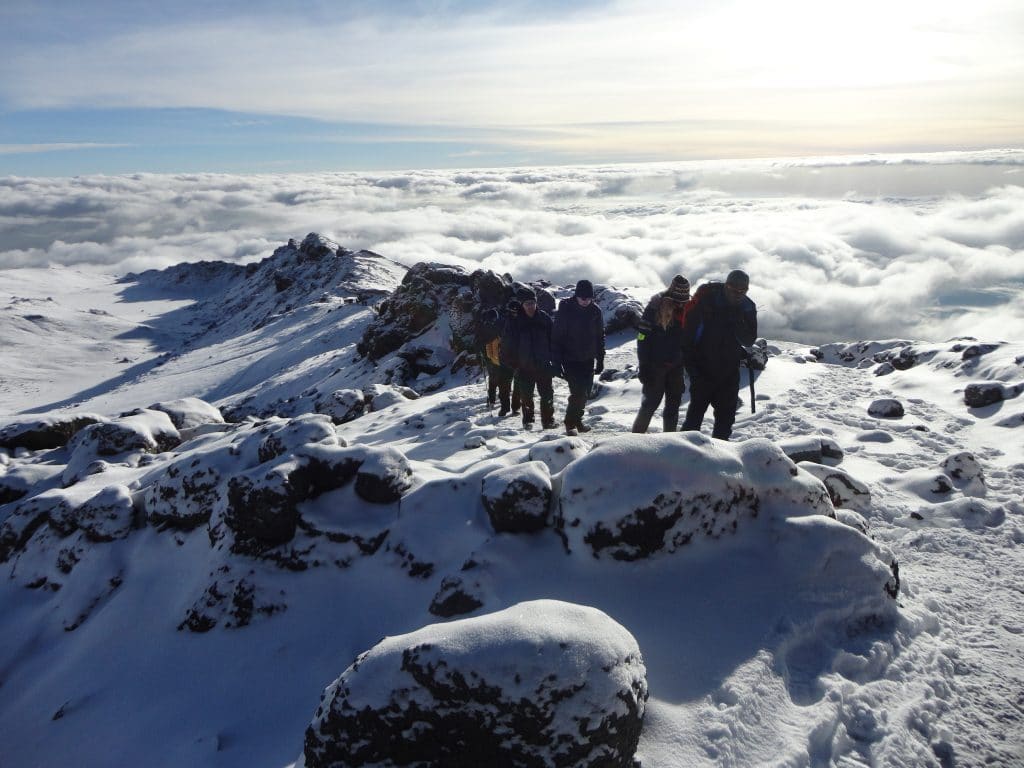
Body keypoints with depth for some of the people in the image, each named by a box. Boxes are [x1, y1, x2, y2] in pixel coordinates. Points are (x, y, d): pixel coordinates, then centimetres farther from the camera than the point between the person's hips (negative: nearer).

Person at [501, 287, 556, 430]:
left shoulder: (544, 318, -1)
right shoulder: (515, 322, -5)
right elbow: (507, 344, 0)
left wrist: (551, 357, 1)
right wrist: (511, 362, -2)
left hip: (544, 366, 1)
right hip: (524, 368, -1)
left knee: (547, 395, 3)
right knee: (526, 396, 8)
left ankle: (548, 421, 14)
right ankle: (528, 421, 24)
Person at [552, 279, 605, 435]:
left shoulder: (595, 311, 0)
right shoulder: (565, 310, -13)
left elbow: (600, 336, 10)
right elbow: (556, 337, -10)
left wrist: (600, 359, 8)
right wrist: (557, 362, -14)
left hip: (588, 360, 5)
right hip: (570, 360, -4)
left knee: (585, 393, 9)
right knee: (578, 392, -11)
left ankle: (577, 420, 28)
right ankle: (571, 424, 6)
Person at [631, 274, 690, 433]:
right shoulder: (655, 307, -11)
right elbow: (643, 337, -11)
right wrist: (644, 366, -15)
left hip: (676, 366, 5)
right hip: (656, 365, -5)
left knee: (674, 404, 10)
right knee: (650, 403, -2)